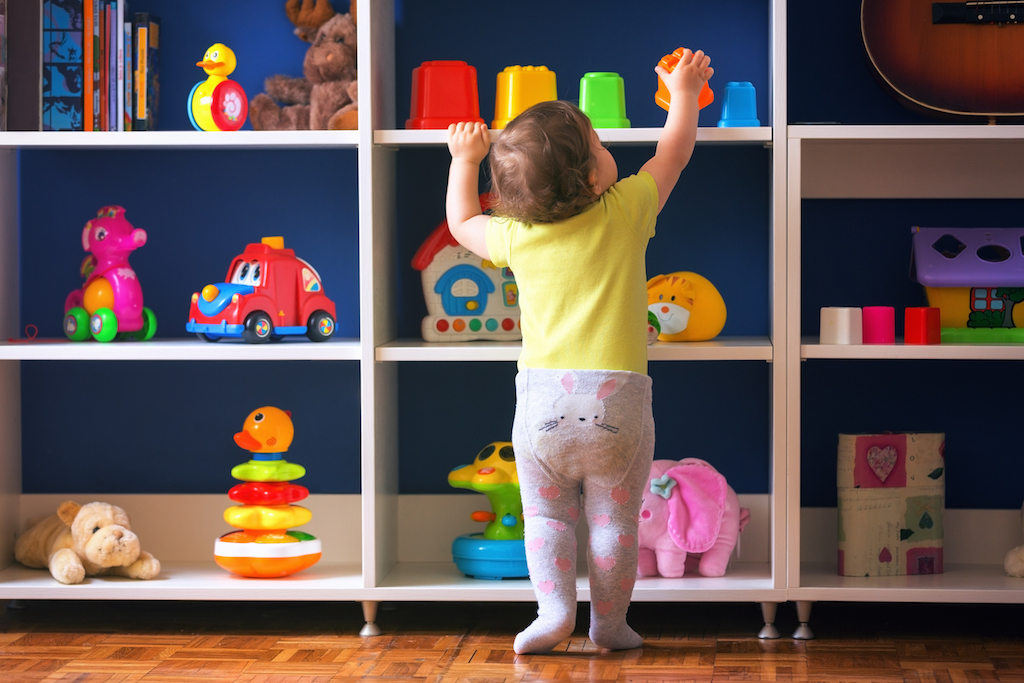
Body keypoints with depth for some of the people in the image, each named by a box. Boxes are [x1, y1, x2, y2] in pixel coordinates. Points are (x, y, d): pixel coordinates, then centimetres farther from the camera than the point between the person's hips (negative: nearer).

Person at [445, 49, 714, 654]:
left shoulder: (515, 236, 2)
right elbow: (674, 153, 14)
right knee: (614, 520, 11)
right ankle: (610, 622, 15)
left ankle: (554, 609, 3)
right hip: (618, 398, -1)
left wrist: (465, 160, 36)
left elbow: (462, 222, 23)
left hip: (542, 401, 1)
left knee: (548, 516, 14)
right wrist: (684, 92, 29)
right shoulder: (625, 212, -2)